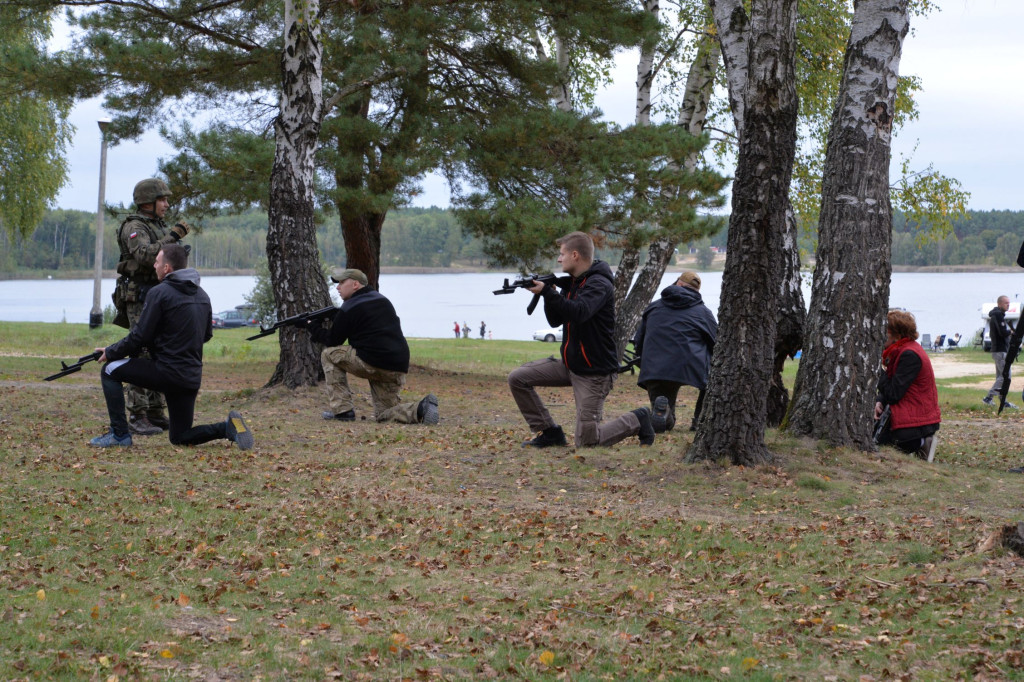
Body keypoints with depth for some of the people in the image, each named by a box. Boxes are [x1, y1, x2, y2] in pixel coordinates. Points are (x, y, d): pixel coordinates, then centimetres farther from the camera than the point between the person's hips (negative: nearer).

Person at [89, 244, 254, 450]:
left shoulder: (159, 293, -11)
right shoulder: (202, 295, 12)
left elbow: (139, 337, -10)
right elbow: (206, 334, 21)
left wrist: (110, 352, 4)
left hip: (166, 373, -7)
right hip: (192, 377, 7)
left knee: (110, 370, 9)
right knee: (180, 438, 19)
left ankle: (119, 434, 5)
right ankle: (228, 427, -5)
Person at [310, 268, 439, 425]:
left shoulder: (349, 308, -3)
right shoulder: (382, 299, 21)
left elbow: (332, 340, 5)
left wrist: (314, 328, 24)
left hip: (372, 364, -8)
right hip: (399, 368, 8)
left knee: (329, 354, 12)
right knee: (383, 415, 18)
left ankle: (343, 410, 6)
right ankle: (420, 409, -10)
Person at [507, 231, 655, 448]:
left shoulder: (599, 284, -18)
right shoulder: (572, 283, 10)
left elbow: (578, 312, -36)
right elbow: (555, 320, 11)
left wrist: (546, 291, -34)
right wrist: (548, 294, -6)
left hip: (594, 371, -9)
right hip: (569, 364, 9)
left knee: (586, 440, -9)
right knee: (518, 378, -2)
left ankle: (637, 420, 14)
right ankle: (549, 432, 8)